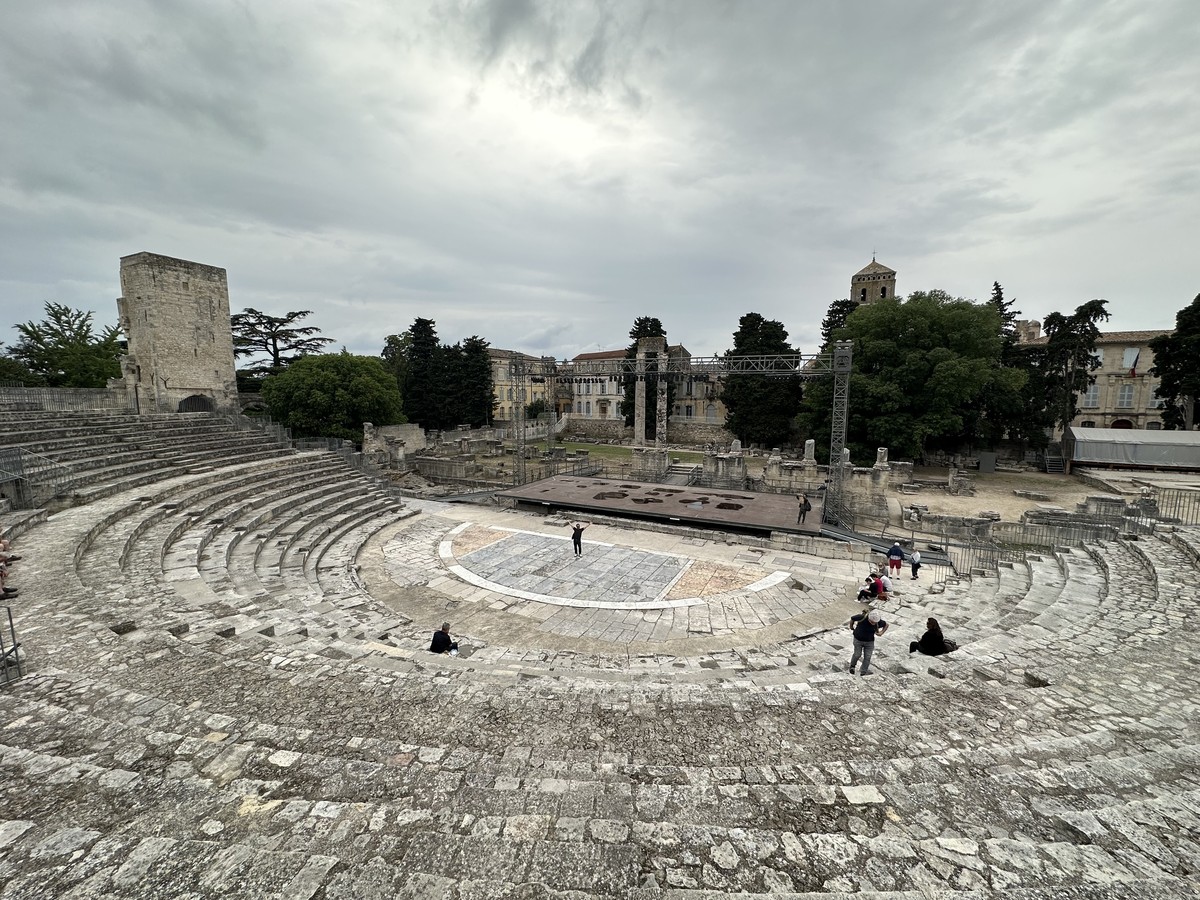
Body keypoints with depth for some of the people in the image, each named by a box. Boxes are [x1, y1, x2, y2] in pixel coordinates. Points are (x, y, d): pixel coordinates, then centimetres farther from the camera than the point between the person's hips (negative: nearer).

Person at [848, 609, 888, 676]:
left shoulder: (878, 622, -22)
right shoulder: (862, 617, -30)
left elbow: (886, 625, 1)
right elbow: (852, 618, -10)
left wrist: (881, 633, -9)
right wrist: (851, 627, 3)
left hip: (869, 642, 2)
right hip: (858, 640, -2)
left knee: (867, 657, 1)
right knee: (857, 655, 7)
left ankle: (864, 673, 18)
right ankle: (852, 665, 36)